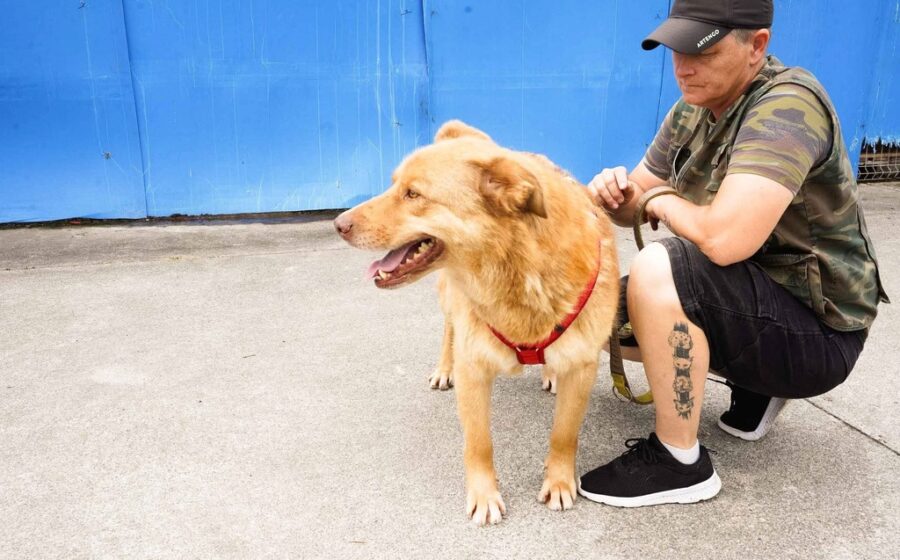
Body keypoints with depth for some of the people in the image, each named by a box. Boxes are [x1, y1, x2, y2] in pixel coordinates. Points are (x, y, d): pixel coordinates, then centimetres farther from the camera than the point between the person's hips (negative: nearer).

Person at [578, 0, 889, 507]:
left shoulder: (787, 105, -24)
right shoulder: (692, 110, 2)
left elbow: (724, 239, -37)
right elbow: (634, 206, 9)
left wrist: (663, 199, -16)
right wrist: (617, 193, -15)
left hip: (817, 330, -9)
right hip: (756, 303, 9)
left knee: (657, 269, -31)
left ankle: (680, 462, -14)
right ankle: (754, 386, 14)